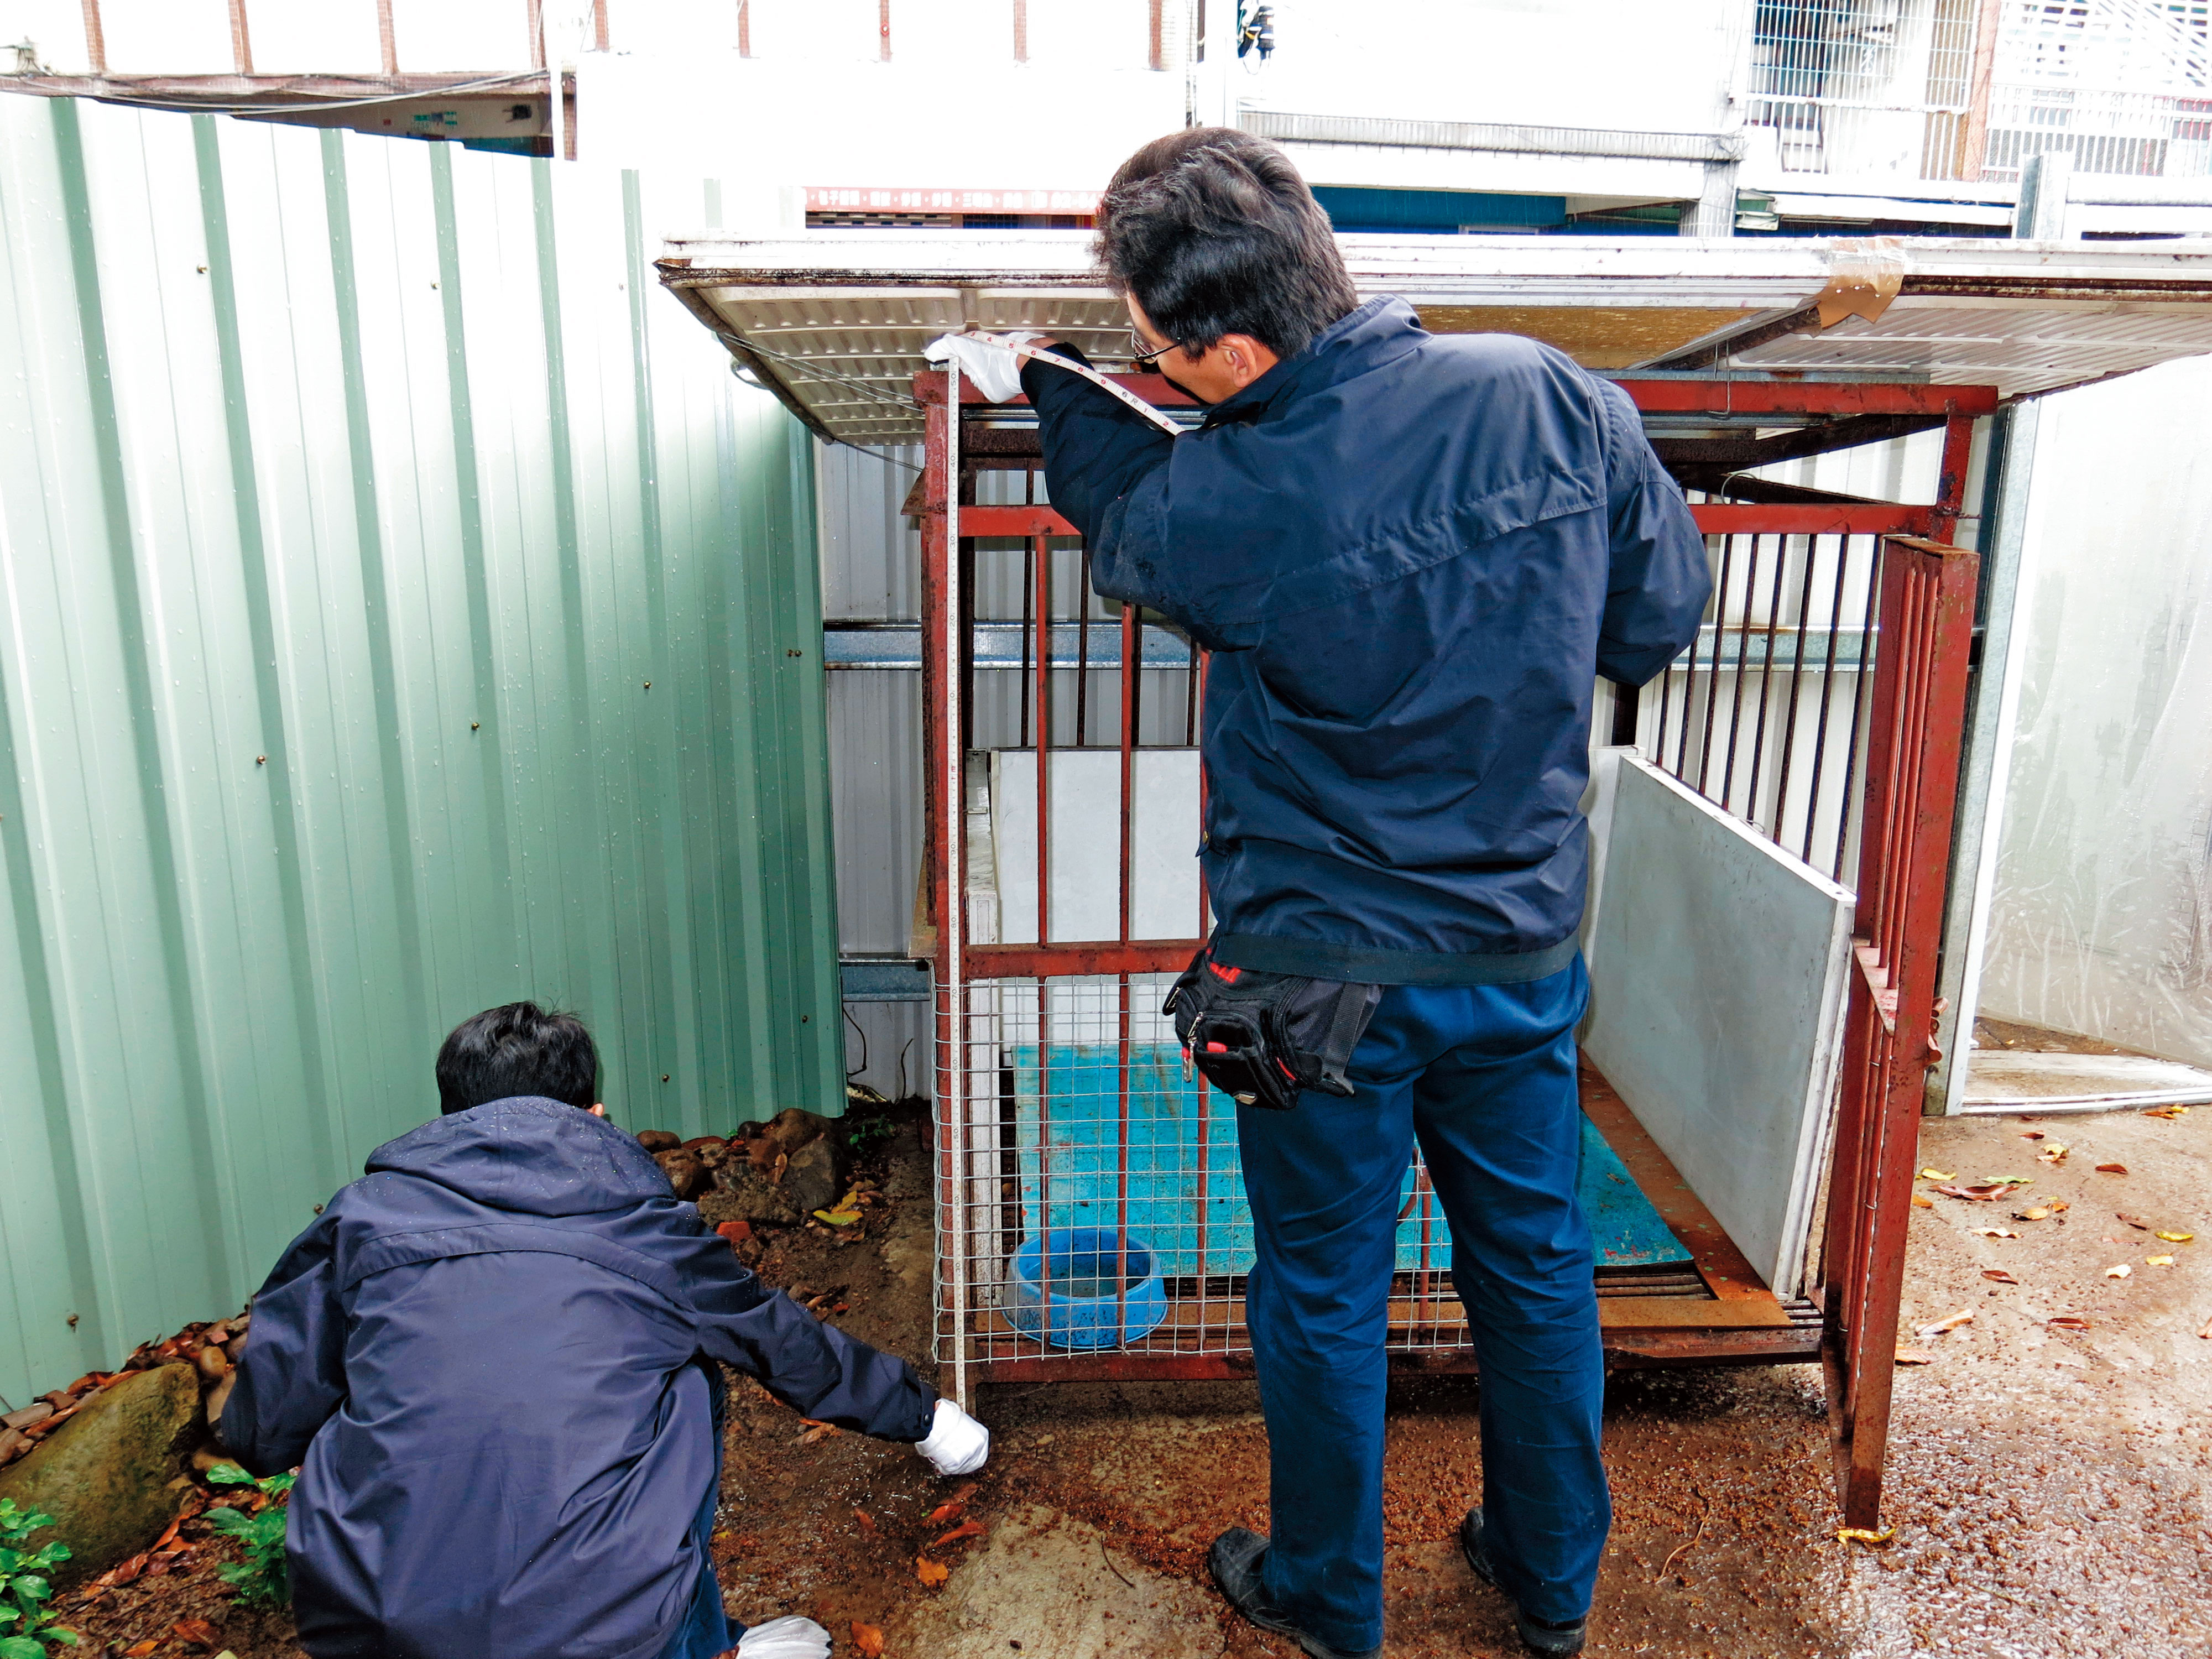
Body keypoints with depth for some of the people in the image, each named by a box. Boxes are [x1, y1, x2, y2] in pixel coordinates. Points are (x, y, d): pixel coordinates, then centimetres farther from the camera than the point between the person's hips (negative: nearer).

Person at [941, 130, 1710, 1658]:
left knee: (1325, 1296, 17)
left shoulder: (1223, 504, -23)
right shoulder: (1551, 396, -13)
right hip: (1529, 947, 5)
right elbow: (1664, 614, 1)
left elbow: (1128, 520, 2)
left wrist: (1043, 380, 19)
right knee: (1538, 1264, 22)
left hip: (1324, 972, -4)